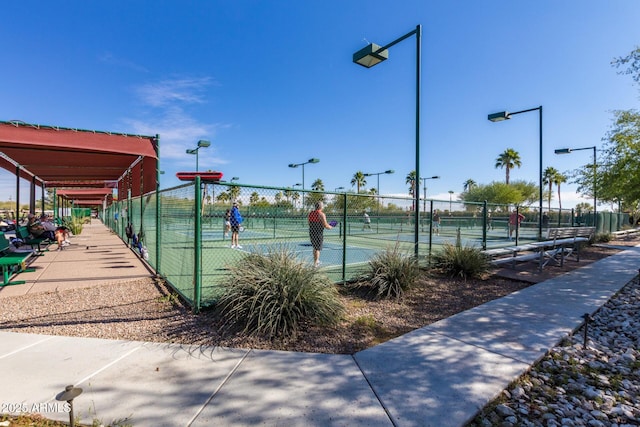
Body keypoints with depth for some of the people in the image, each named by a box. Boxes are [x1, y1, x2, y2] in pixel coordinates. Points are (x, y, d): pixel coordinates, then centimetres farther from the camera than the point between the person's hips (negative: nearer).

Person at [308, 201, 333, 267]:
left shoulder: (310, 213, 5)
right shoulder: (321, 214, -15)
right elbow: (325, 225, -16)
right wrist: (330, 227, 3)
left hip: (311, 233, 6)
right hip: (319, 234, -6)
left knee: (315, 248, 21)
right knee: (318, 249, 4)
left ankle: (316, 261, 32)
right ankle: (315, 263, 6)